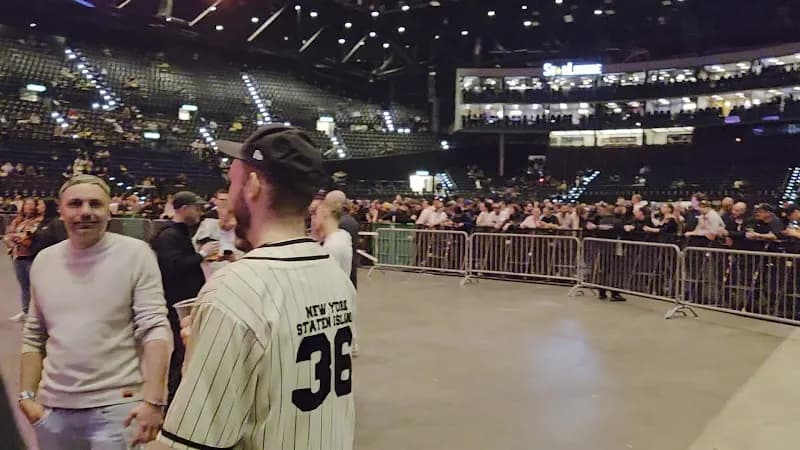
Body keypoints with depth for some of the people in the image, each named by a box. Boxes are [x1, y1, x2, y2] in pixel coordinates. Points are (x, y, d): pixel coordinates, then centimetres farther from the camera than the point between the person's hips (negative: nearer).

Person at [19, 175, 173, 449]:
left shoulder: (136, 254, -9)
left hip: (117, 405, -5)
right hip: (54, 406, 5)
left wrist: (153, 400, -20)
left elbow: (155, 329, -13)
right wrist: (27, 395, 7)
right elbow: (33, 337, 13)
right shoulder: (43, 260, 6)